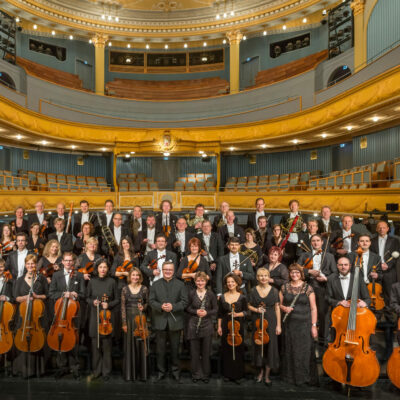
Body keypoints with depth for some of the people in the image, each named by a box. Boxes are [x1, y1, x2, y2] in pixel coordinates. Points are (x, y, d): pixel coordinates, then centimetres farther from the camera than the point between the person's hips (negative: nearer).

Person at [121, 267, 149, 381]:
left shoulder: (144, 289, 2)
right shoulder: (125, 289, 1)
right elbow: (123, 307, 0)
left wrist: (143, 307, -10)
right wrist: (124, 323, -4)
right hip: (129, 319, 0)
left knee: (141, 345, 2)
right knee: (129, 345, 5)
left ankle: (142, 373, 16)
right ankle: (129, 373, 19)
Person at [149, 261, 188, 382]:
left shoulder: (180, 284, 1)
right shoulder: (156, 284, 5)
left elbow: (184, 301, -4)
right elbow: (151, 300, -1)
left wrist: (173, 307, -19)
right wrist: (160, 306, -19)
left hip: (175, 322, -1)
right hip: (160, 321, 1)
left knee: (175, 349, 11)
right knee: (160, 349, 12)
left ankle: (176, 372, 26)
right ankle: (161, 372, 28)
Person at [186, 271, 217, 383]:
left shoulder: (210, 294, -2)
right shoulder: (191, 293, -2)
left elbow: (215, 309, 2)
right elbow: (187, 308, 4)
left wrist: (206, 312, -14)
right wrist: (196, 311, -14)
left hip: (207, 326, 0)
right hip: (193, 326, 0)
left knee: (206, 352, 9)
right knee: (194, 352, 8)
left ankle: (206, 374, 25)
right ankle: (195, 374, 25)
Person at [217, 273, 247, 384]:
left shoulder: (242, 297, -3)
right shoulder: (222, 297, 2)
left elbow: (245, 312, 1)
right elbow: (220, 314, 7)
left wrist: (237, 314, -16)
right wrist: (219, 326, 3)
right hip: (225, 326, 2)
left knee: (238, 350, 4)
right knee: (226, 349, 8)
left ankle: (237, 375, 18)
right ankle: (227, 374, 23)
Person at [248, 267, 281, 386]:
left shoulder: (274, 291, -2)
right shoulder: (253, 290, -1)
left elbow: (277, 308, -1)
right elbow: (249, 306, 8)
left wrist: (278, 325, -3)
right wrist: (256, 310, -12)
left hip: (270, 322, -1)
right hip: (257, 322, 1)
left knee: (270, 347, 2)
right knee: (258, 346, 8)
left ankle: (267, 375, 17)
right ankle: (260, 372, 28)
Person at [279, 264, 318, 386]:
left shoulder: (308, 288, -1)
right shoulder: (284, 287, 5)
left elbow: (313, 308, -1)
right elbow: (279, 304, 11)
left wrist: (314, 325, -6)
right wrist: (284, 308, -10)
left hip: (304, 324, -2)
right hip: (289, 324, 2)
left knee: (305, 351, 1)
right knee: (290, 351, 7)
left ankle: (306, 377, 18)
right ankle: (290, 376, 24)